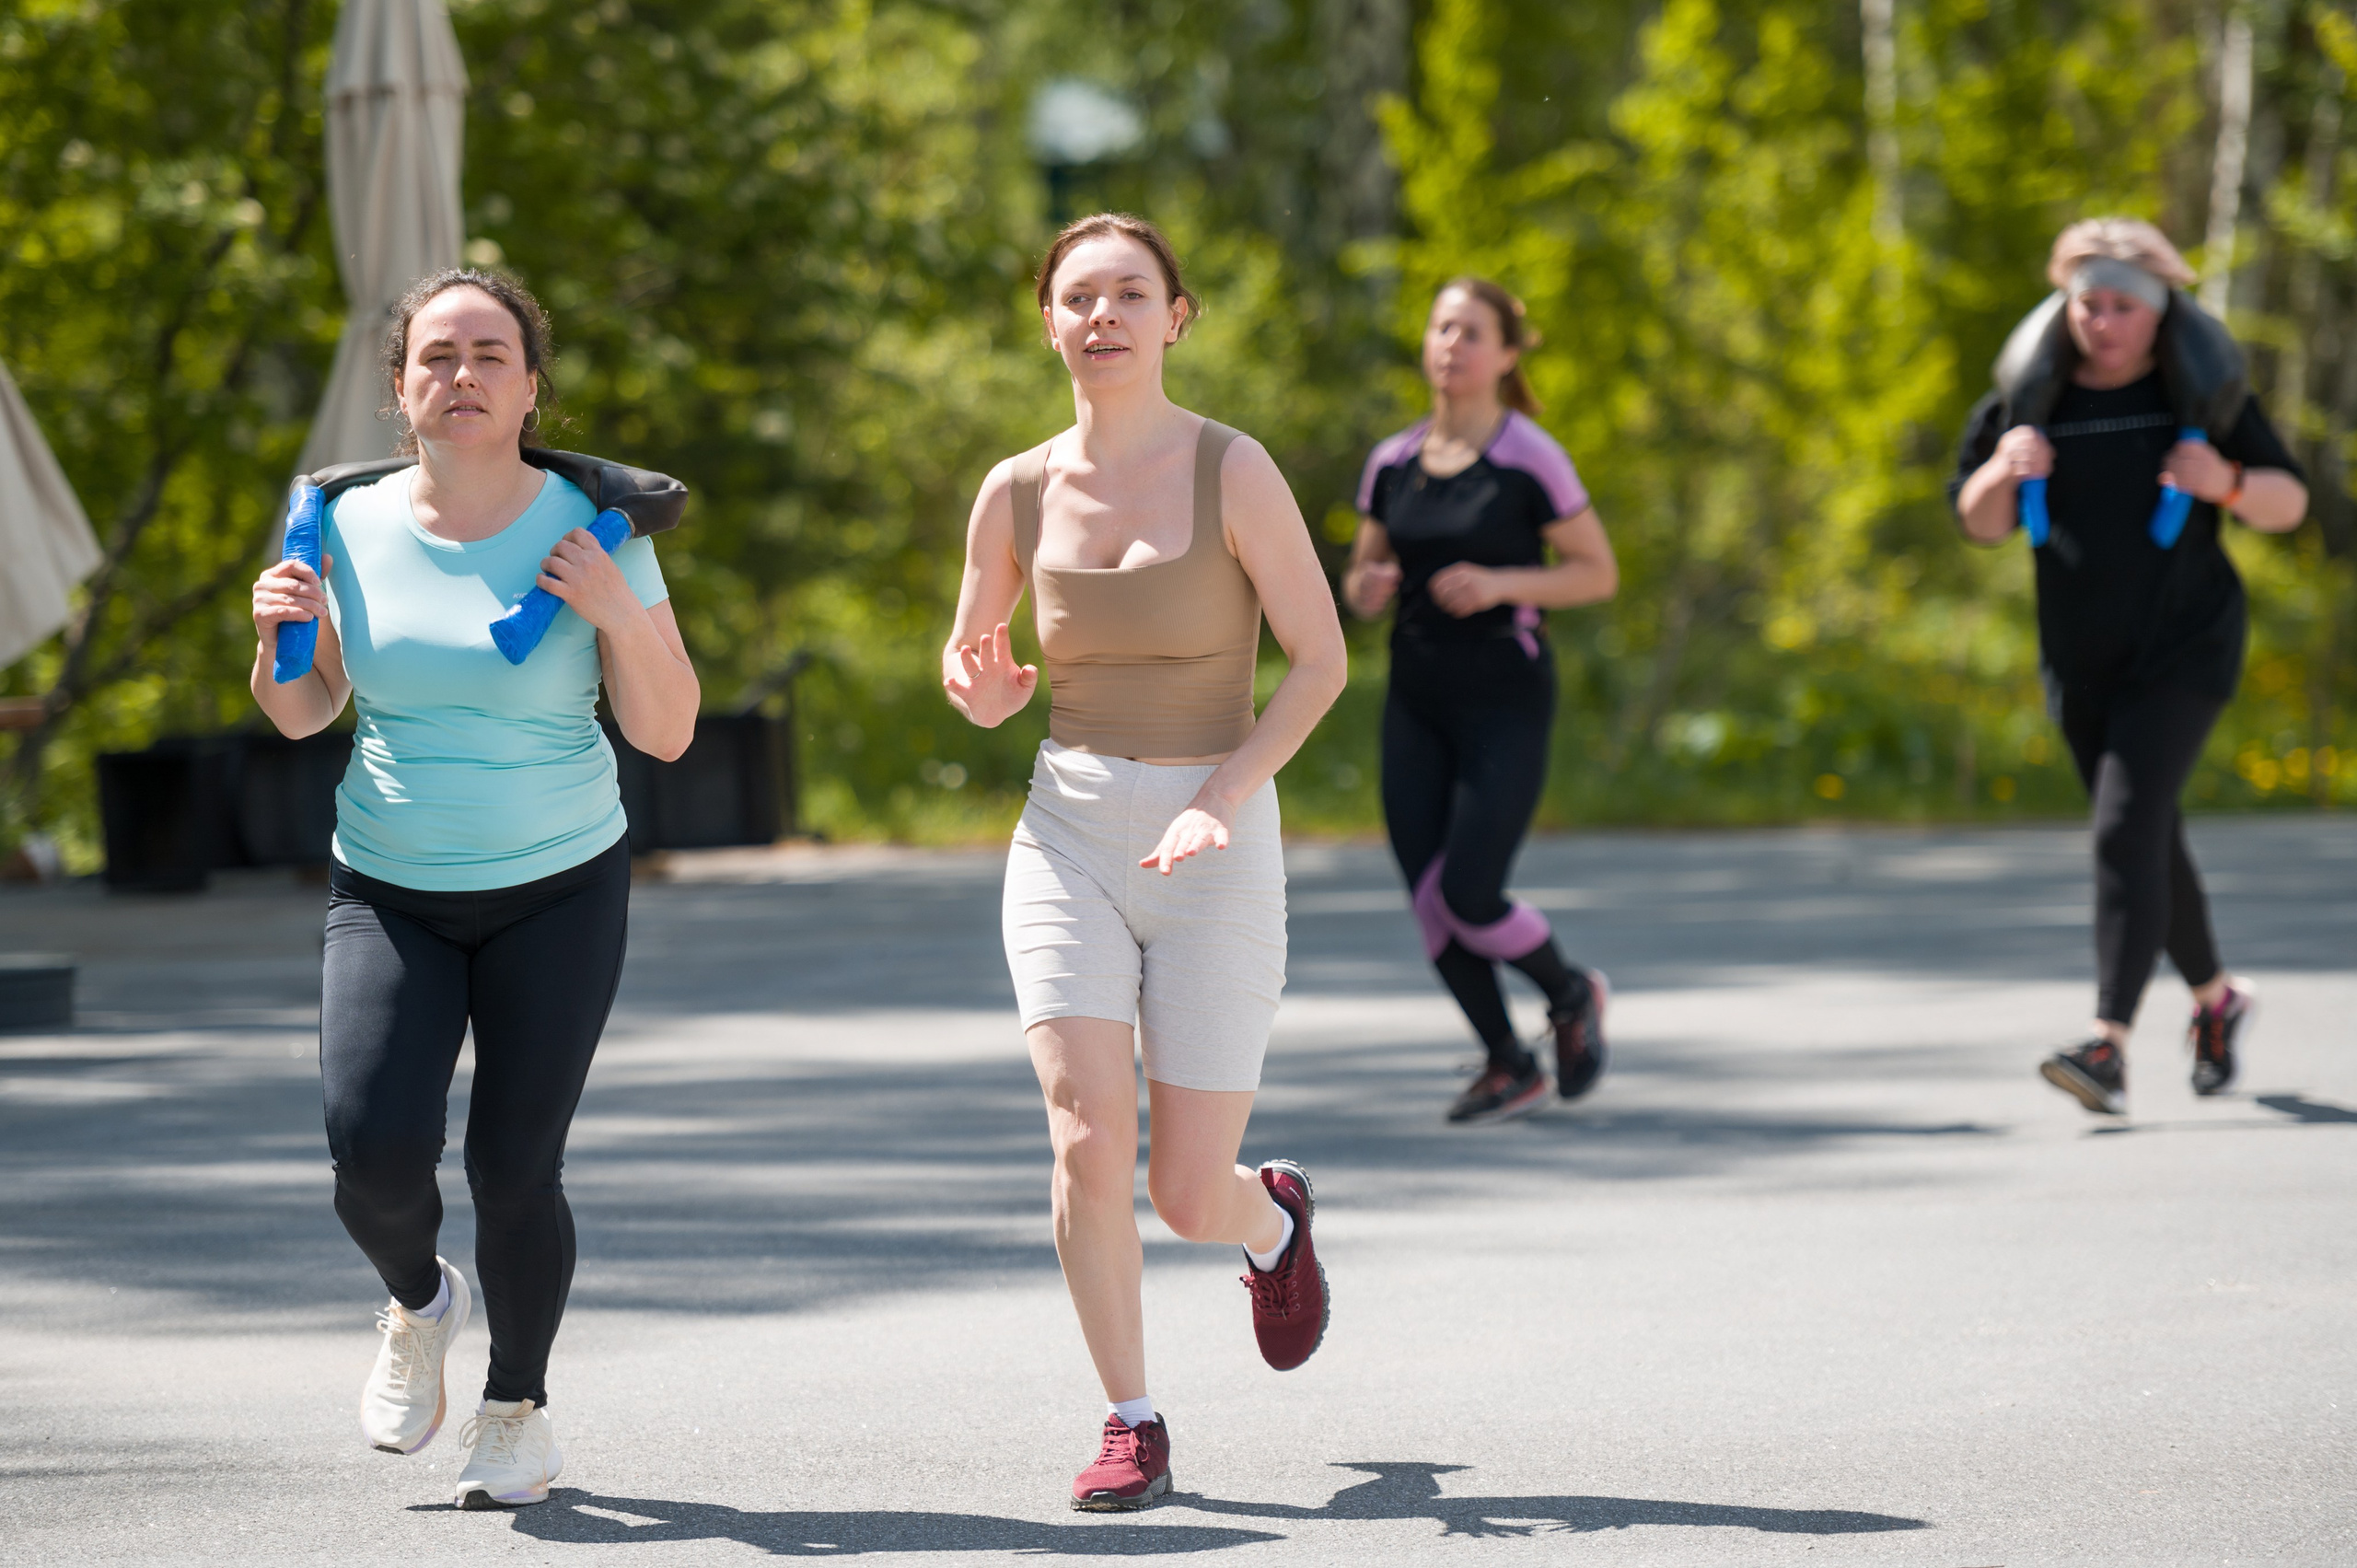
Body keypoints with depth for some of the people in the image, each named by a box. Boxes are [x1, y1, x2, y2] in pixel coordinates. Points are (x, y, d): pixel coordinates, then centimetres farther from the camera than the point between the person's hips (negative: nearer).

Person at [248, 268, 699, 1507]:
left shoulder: (593, 532, -8)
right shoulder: (352, 527, -2)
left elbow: (667, 733, -7)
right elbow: (302, 715, 9)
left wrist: (618, 613, -23)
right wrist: (278, 632, -12)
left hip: (558, 892, -1)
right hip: (388, 892, 2)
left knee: (512, 1170, -7)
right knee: (377, 1155, -16)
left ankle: (518, 1407, 21)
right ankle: (418, 1303, 19)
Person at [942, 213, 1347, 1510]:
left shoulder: (1232, 470, -7)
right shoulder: (1018, 494, 3)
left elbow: (1319, 657, -6)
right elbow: (972, 659, 17)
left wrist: (1219, 798, -17)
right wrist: (981, 692, -8)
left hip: (1215, 842, -2)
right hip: (1067, 832, 2)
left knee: (1187, 1198, 0)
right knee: (1088, 1138, -16)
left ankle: (1274, 1219, 39)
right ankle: (1129, 1424, 1)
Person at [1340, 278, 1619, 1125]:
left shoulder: (1530, 459, -8)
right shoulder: (1392, 464, 6)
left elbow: (1599, 573, -5)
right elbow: (1362, 577, 16)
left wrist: (1500, 584, -19)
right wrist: (1366, 589, -8)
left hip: (1506, 700, -5)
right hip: (1416, 702, 5)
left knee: (1471, 897, -12)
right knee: (1429, 902, 0)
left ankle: (1573, 995, 19)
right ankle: (1509, 1067, 17)